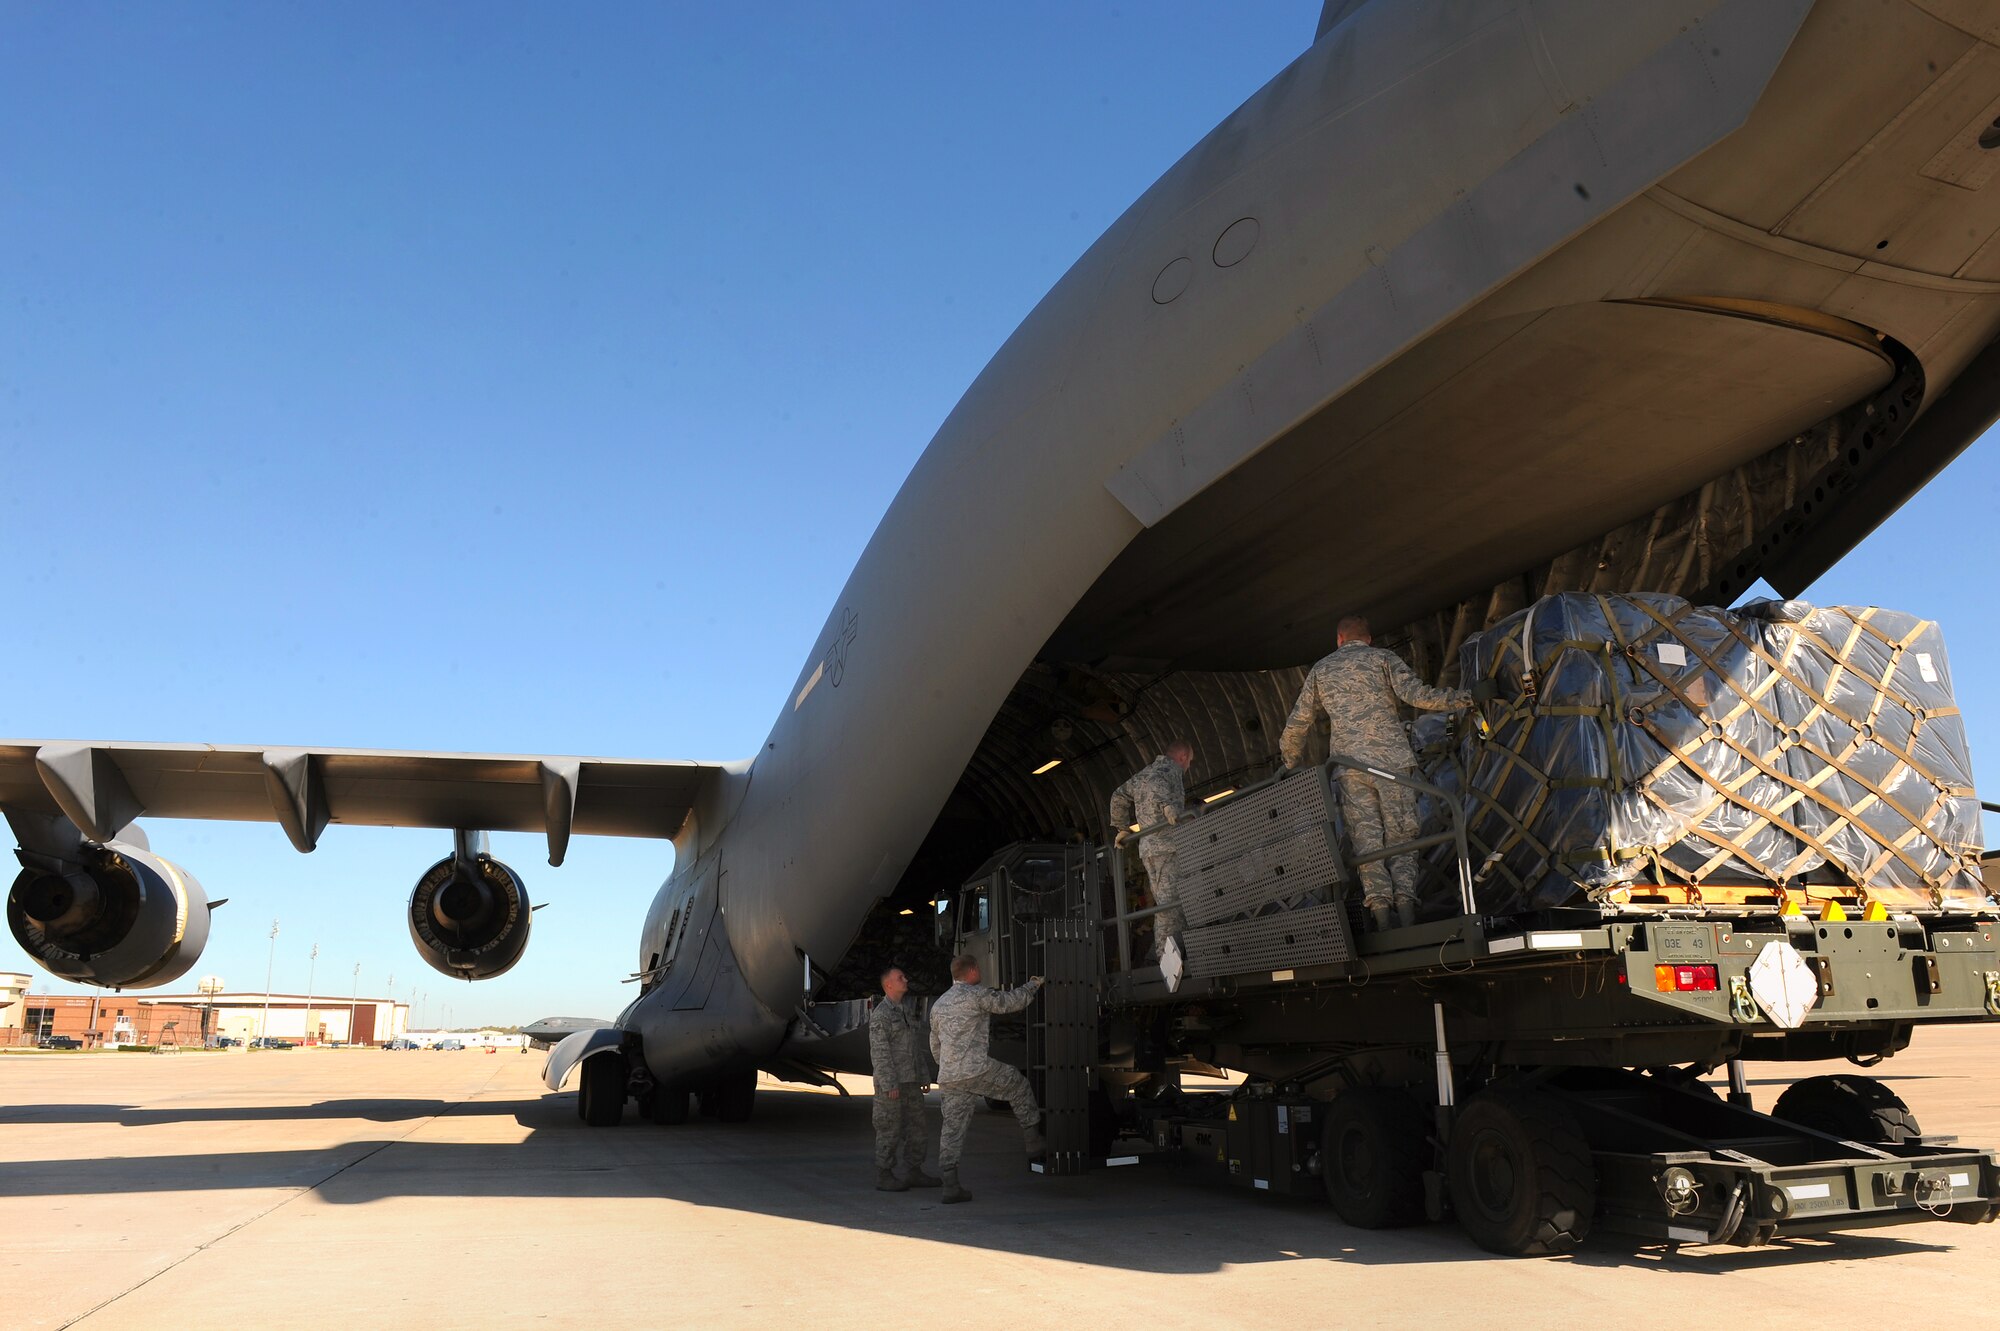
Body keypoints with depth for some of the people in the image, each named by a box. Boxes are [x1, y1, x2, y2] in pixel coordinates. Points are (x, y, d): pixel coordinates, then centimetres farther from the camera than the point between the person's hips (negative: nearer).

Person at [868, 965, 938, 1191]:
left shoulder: (906, 1012, 16)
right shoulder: (880, 1014, -12)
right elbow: (879, 1052, -17)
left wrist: (923, 1077, 15)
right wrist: (890, 1085, -21)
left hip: (910, 1081, 9)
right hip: (891, 1083, -9)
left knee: (915, 1126, 9)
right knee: (890, 1129, -4)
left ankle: (913, 1173, 15)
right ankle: (884, 1177, 3)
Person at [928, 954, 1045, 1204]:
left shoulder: (938, 1005, 20)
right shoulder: (976, 994, -4)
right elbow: (1011, 1001, -1)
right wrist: (1033, 985, 16)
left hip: (948, 1077, 7)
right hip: (977, 1068, -7)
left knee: (953, 1128, 5)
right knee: (1018, 1086, 14)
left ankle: (950, 1185, 0)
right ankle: (1033, 1145, 19)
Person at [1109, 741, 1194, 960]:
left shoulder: (1143, 773, 26)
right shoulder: (1171, 769, 0)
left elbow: (1118, 797, 30)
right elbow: (1155, 782, -22)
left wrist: (1122, 828, 34)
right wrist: (1169, 807, -31)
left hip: (1147, 847, 9)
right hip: (1167, 844, -9)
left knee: (1164, 903, 10)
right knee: (1171, 902, -15)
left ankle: (1160, 953, 5)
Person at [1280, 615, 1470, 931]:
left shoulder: (1320, 670, 19)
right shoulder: (1383, 657, 11)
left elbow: (1296, 725, 22)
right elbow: (1416, 694, -4)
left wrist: (1292, 763, 37)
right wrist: (1460, 698, 6)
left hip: (1349, 766, 1)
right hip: (1392, 759, -1)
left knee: (1366, 839, -2)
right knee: (1400, 836, 0)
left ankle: (1381, 912, -14)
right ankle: (1405, 905, -14)